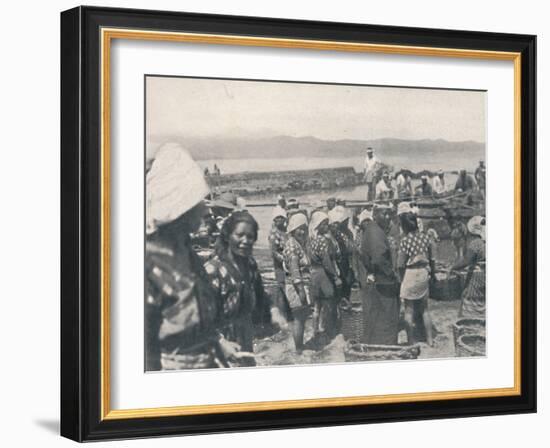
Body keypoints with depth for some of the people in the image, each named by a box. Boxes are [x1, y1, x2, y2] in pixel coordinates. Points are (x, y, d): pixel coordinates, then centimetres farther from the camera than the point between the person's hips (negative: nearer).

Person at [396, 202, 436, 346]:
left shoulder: (405, 241, -17)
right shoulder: (425, 237, -4)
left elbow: (401, 264, -15)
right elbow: (432, 259, 2)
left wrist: (402, 278, 2)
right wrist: (432, 272, 17)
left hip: (410, 274, -5)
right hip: (424, 274, 5)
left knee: (409, 310, 7)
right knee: (424, 308, 18)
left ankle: (411, 340, 11)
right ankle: (430, 339, 20)